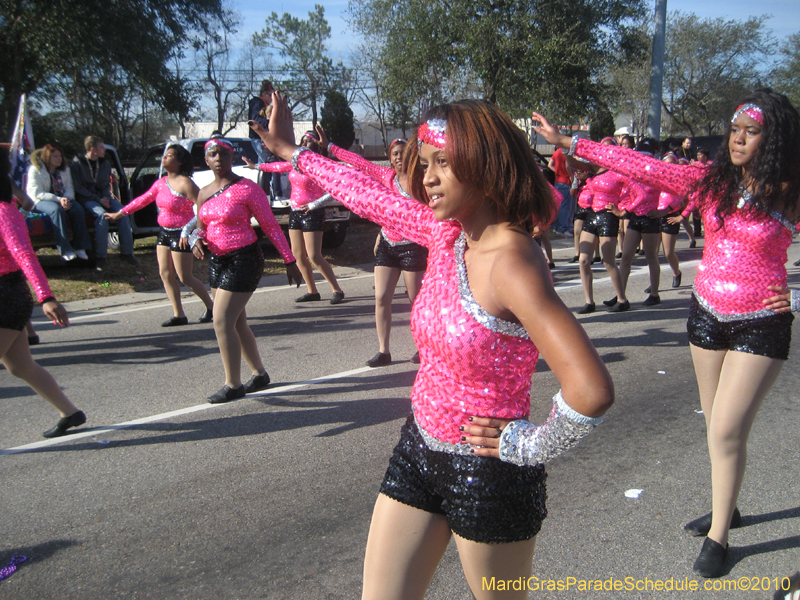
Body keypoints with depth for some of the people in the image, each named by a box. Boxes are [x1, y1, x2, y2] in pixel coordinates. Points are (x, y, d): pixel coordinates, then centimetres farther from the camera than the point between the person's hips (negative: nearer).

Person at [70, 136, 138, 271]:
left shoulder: (104, 164, 11)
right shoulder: (77, 163, -5)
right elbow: (79, 188, -10)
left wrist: (106, 197, -5)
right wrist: (99, 200, -18)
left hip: (103, 197, 5)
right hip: (86, 198, -5)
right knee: (102, 214, -34)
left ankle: (126, 252, -15)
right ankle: (101, 256, -29)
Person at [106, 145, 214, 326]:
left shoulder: (185, 183, -16)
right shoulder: (161, 183, 8)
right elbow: (143, 199, 18)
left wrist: (188, 231, -24)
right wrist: (120, 213, 20)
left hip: (180, 235, -8)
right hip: (164, 233, 8)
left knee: (185, 277, -4)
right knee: (165, 274, 5)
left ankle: (210, 306, 15)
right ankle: (178, 315, 12)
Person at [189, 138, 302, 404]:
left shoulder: (246, 189, -12)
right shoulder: (204, 193, 9)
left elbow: (271, 226, -9)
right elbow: (201, 226, 20)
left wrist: (290, 261, -10)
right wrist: (196, 240, -5)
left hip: (243, 260, -8)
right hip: (217, 261, 8)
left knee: (222, 323, -10)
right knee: (236, 323, 14)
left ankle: (233, 385, 3)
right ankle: (259, 374, 30)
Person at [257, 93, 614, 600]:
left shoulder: (512, 261, -25)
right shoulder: (446, 233, -2)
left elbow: (591, 391, -33)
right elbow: (371, 196, 15)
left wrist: (528, 447, -17)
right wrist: (291, 151, 26)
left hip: (488, 476, -6)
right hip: (419, 450, 7)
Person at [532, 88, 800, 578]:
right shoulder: (713, 180, -2)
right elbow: (644, 168, -5)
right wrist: (569, 143, -7)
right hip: (708, 313, 4)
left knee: (727, 431, -4)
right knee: (716, 424, 16)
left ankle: (719, 534, 16)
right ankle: (726, 509, 37)